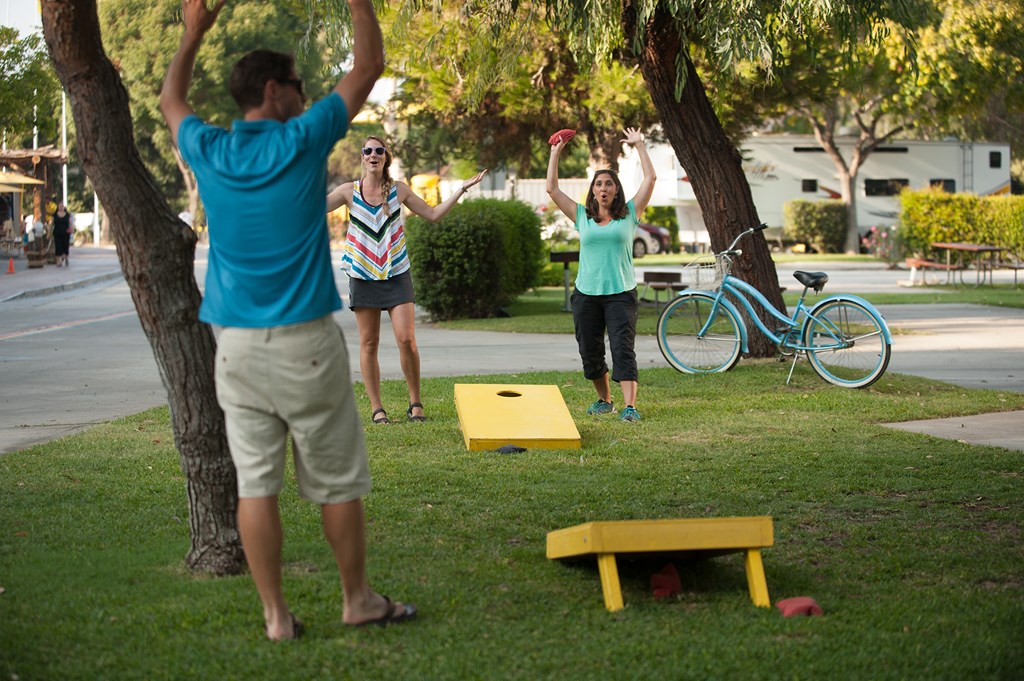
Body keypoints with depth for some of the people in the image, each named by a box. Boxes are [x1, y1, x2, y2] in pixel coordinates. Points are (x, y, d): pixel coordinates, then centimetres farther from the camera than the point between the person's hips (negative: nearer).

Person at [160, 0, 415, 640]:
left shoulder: (210, 153, 2)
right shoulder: (302, 142, -8)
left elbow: (171, 102, 25)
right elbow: (369, 66, 2)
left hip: (236, 345, 4)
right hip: (305, 341, -4)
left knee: (256, 484, 4)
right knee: (338, 482, 9)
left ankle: (277, 615, 8)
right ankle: (358, 598, 20)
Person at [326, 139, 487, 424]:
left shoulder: (399, 190, 3)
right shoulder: (349, 191, 0)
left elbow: (433, 214, 9)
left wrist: (462, 189, 4)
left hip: (397, 274, 0)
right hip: (363, 276, 0)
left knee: (406, 339, -10)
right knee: (368, 344, 2)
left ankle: (415, 403, 5)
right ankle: (376, 408, 9)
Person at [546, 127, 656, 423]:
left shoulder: (629, 214, 6)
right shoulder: (582, 216, 9)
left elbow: (650, 178, 1)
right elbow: (552, 188, 7)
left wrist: (639, 145, 5)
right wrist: (555, 153, 9)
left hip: (621, 293, -3)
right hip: (586, 295, 3)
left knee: (623, 348, -13)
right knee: (590, 352, 8)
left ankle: (630, 406, -21)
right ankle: (604, 400, 27)